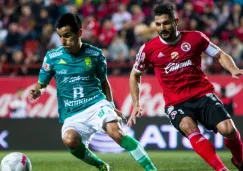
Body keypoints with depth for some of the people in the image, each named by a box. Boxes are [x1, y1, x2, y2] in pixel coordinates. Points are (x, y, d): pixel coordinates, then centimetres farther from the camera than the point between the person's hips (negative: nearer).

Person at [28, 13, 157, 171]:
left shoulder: (95, 54, 2)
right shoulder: (52, 57, 1)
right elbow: (42, 83, 12)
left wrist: (111, 105, 11)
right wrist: (37, 92, -10)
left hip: (96, 104, 0)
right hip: (72, 115, 1)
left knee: (116, 133, -28)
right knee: (70, 140, -31)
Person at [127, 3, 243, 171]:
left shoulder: (195, 37, -1)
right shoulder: (149, 49, -1)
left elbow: (220, 55, 10)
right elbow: (134, 75, 15)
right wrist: (136, 104, 7)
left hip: (203, 94, 1)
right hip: (175, 102, -1)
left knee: (228, 129, -19)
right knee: (188, 127, -33)